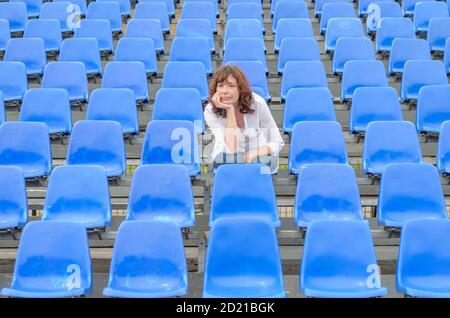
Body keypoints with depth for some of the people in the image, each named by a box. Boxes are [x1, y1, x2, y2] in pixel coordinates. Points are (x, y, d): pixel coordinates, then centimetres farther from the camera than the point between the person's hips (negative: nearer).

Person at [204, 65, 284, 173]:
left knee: (264, 160, -34)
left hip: (255, 158, 1)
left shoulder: (257, 103, -17)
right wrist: (229, 111, -31)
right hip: (228, 162, 0)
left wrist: (253, 154, -26)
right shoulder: (210, 111, -19)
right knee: (223, 159, -35)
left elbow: (277, 143, -8)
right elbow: (231, 150, -28)